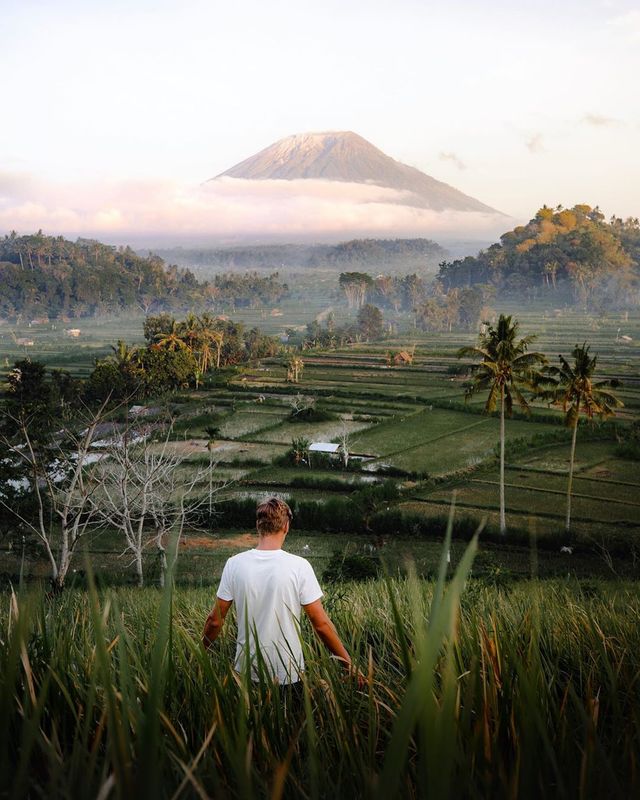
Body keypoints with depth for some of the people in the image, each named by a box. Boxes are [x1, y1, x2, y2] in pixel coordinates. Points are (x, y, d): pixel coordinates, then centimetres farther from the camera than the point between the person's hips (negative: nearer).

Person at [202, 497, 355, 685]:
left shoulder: (234, 564, -6)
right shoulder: (299, 566, -12)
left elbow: (214, 620, 0)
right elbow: (321, 624, -11)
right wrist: (349, 664, -1)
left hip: (246, 671, 2)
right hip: (289, 675, -2)